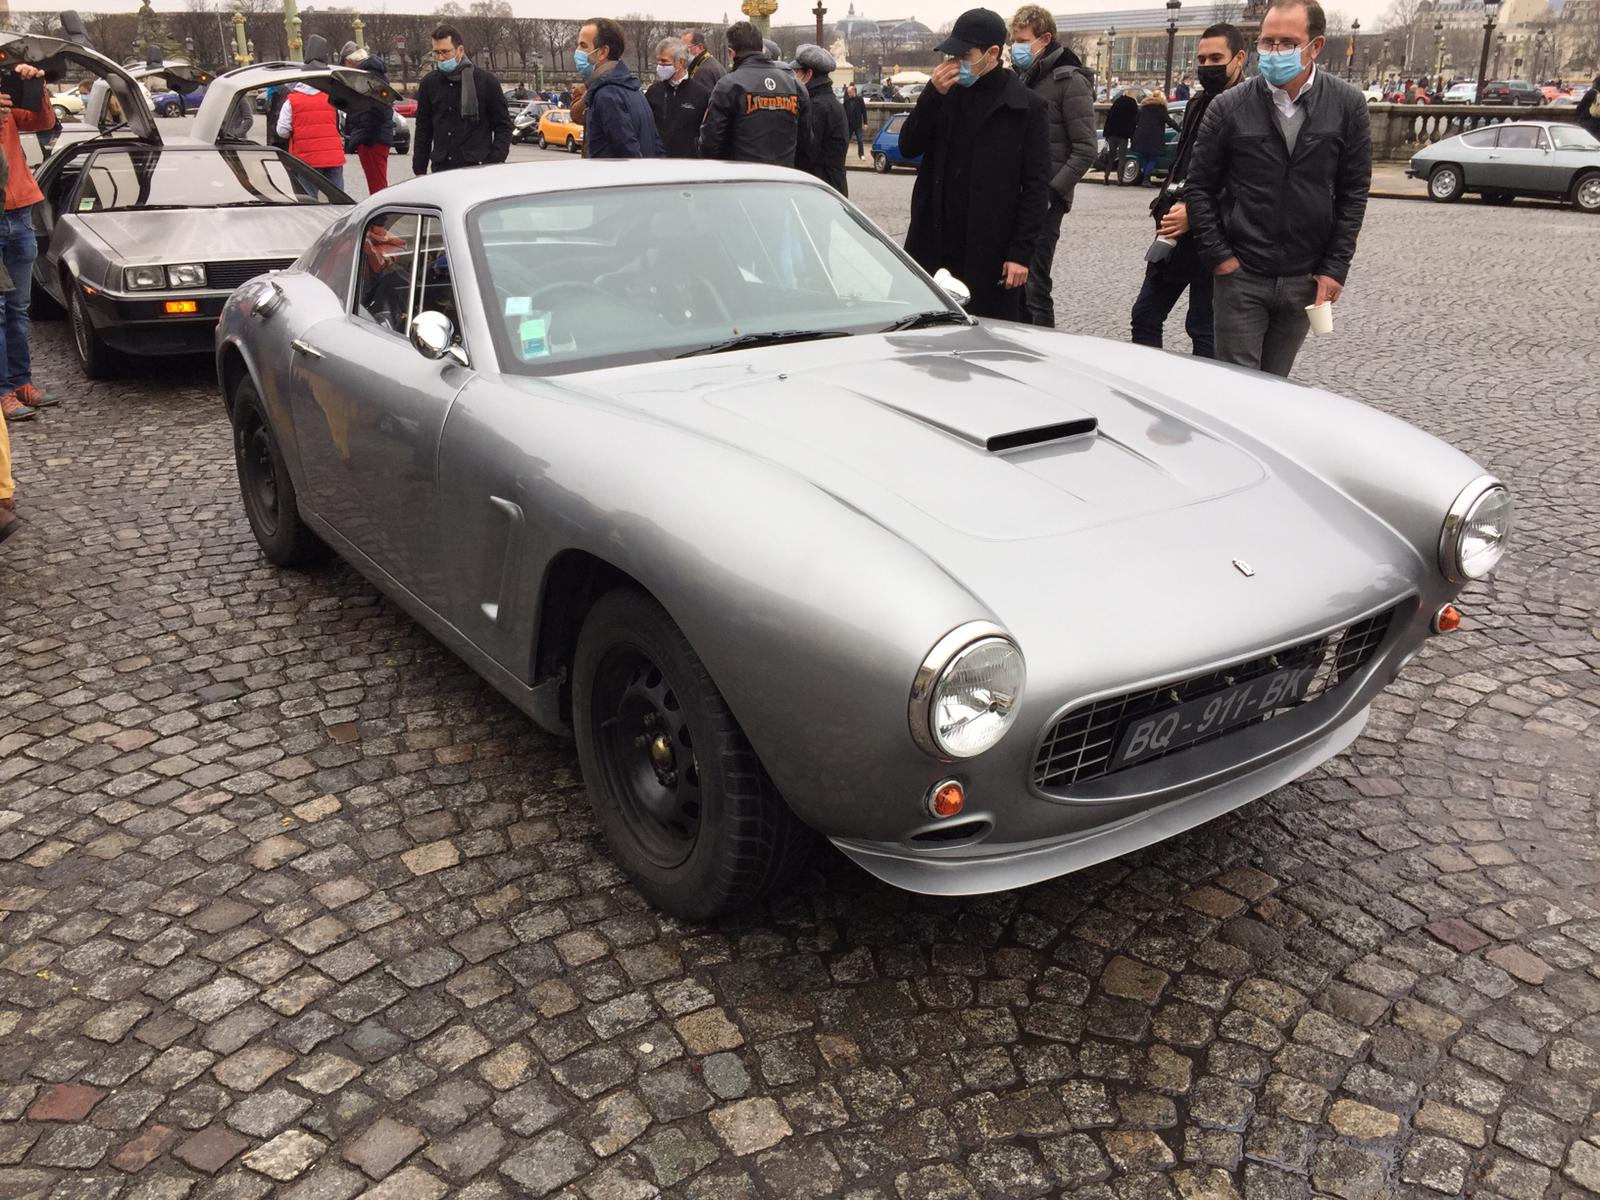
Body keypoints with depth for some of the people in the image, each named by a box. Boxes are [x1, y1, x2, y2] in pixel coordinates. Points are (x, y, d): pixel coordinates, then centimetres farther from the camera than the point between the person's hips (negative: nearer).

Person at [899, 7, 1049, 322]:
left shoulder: (1027, 108, -3)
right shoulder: (947, 94, 11)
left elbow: (1036, 186, -5)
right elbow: (908, 147, 6)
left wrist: (1021, 252, -12)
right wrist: (932, 95, -8)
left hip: (989, 252, -4)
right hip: (935, 244, 4)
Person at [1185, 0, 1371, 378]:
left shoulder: (1347, 106, -1)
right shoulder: (1228, 108, -5)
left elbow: (1354, 193, 2)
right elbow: (1199, 186, 1)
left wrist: (1335, 268, -3)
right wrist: (1217, 256, -5)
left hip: (1305, 280, 2)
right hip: (1241, 276, -1)